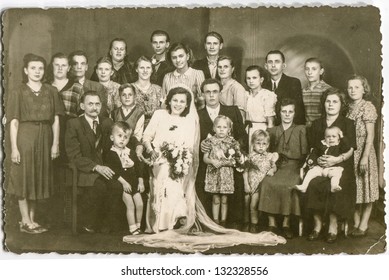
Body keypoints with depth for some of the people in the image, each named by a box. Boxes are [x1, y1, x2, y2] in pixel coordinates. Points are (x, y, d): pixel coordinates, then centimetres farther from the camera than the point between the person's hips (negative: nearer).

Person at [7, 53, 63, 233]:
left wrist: (55, 143, -1)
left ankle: (32, 218, 20)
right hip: (25, 138, -3)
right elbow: (13, 122, -5)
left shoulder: (51, 92, 8)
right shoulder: (18, 93, -1)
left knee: (39, 178, 9)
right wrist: (14, 148, -12)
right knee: (24, 179, 1)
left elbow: (56, 119, 6)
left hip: (44, 139, 3)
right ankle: (25, 221, 8)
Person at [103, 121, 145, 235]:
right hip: (120, 184, -5)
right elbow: (113, 171, -14)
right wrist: (124, 182, -19)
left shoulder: (131, 153, 11)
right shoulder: (110, 154, -6)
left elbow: (138, 167, 12)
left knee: (140, 204, 0)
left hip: (134, 183, 5)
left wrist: (141, 182, 3)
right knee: (130, 205, -13)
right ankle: (132, 229, -5)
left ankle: (138, 225, 17)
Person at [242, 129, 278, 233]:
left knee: (253, 205, -8)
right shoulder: (251, 156, 1)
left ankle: (254, 224, 6)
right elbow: (246, 171, 2)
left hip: (261, 184, -1)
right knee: (246, 205, 7)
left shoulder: (270, 156, 2)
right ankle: (246, 223, 23)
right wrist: (246, 184, -5)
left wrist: (272, 170, -11)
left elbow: (274, 167, 13)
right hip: (250, 184, 1)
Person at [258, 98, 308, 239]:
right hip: (276, 167, 2)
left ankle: (286, 223, -22)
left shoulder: (301, 129, 13)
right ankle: (271, 223, -24)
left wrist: (283, 154, -2)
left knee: (289, 185, -33)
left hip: (293, 167, -2)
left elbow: (304, 154, 6)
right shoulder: (272, 131, 21)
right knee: (267, 183, -30)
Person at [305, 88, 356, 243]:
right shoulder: (316, 124, 20)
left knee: (333, 186, -33)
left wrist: (337, 159, -19)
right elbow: (311, 148, 15)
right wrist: (317, 159, -7)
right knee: (312, 183, -30)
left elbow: (350, 150, 1)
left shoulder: (348, 124, 10)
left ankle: (333, 225, -18)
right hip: (319, 165, 2)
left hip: (340, 166, -2)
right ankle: (317, 224, -19)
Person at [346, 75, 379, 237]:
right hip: (350, 153, 6)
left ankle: (363, 225, 9)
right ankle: (355, 223, 19)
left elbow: (370, 135, -13)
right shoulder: (349, 108, 9)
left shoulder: (368, 107, -9)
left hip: (363, 151, -6)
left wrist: (365, 157, -18)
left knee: (365, 188, 2)